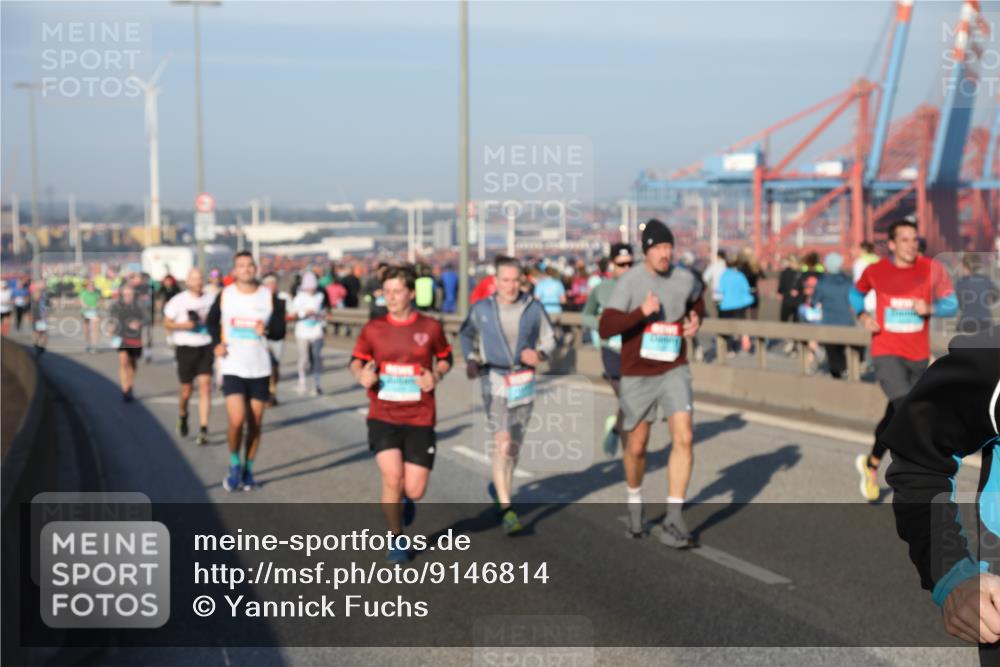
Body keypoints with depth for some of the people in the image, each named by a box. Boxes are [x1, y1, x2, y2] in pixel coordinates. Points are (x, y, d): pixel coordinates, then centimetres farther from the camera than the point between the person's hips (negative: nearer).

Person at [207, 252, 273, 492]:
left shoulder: (269, 296, -1)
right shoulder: (225, 295, 0)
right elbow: (212, 321, 16)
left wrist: (266, 330, -18)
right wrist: (217, 343, -1)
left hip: (260, 369, 1)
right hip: (232, 368, -1)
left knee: (255, 424, 6)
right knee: (236, 421, -13)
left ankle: (248, 470, 22)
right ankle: (235, 466, 11)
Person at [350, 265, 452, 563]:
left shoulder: (430, 327, 0)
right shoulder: (373, 328, 1)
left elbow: (445, 358, 14)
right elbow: (357, 360, 13)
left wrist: (436, 376, -6)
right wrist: (361, 375, -10)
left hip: (419, 419, 0)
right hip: (382, 417, 0)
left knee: (415, 490, -3)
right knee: (392, 477, -17)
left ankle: (406, 498, 38)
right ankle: (396, 539, 7)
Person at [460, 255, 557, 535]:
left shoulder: (533, 308, -2)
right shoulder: (481, 309, -3)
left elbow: (549, 339, 8)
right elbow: (466, 334, 15)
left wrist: (538, 354, -12)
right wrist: (471, 359, 0)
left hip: (524, 382, 3)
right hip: (494, 379, -3)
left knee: (514, 445, 13)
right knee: (502, 442, -15)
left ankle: (499, 487, 39)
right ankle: (506, 507, -14)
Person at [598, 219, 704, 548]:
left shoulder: (685, 280, -2)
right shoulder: (629, 282, -14)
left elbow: (697, 300, 23)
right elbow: (606, 328, -23)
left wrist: (696, 321, 1)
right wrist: (641, 313, -36)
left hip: (674, 371, 2)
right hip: (637, 375, -2)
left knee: (684, 438, -15)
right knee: (637, 447, 10)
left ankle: (673, 522, -11)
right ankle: (635, 503, 40)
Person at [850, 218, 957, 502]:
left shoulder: (932, 269, -3)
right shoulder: (875, 271, -2)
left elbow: (951, 304, 0)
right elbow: (857, 292, 18)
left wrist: (929, 308, -20)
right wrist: (863, 315, -1)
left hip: (918, 356, 3)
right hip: (886, 353, -3)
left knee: (895, 417, 16)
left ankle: (871, 463, 40)